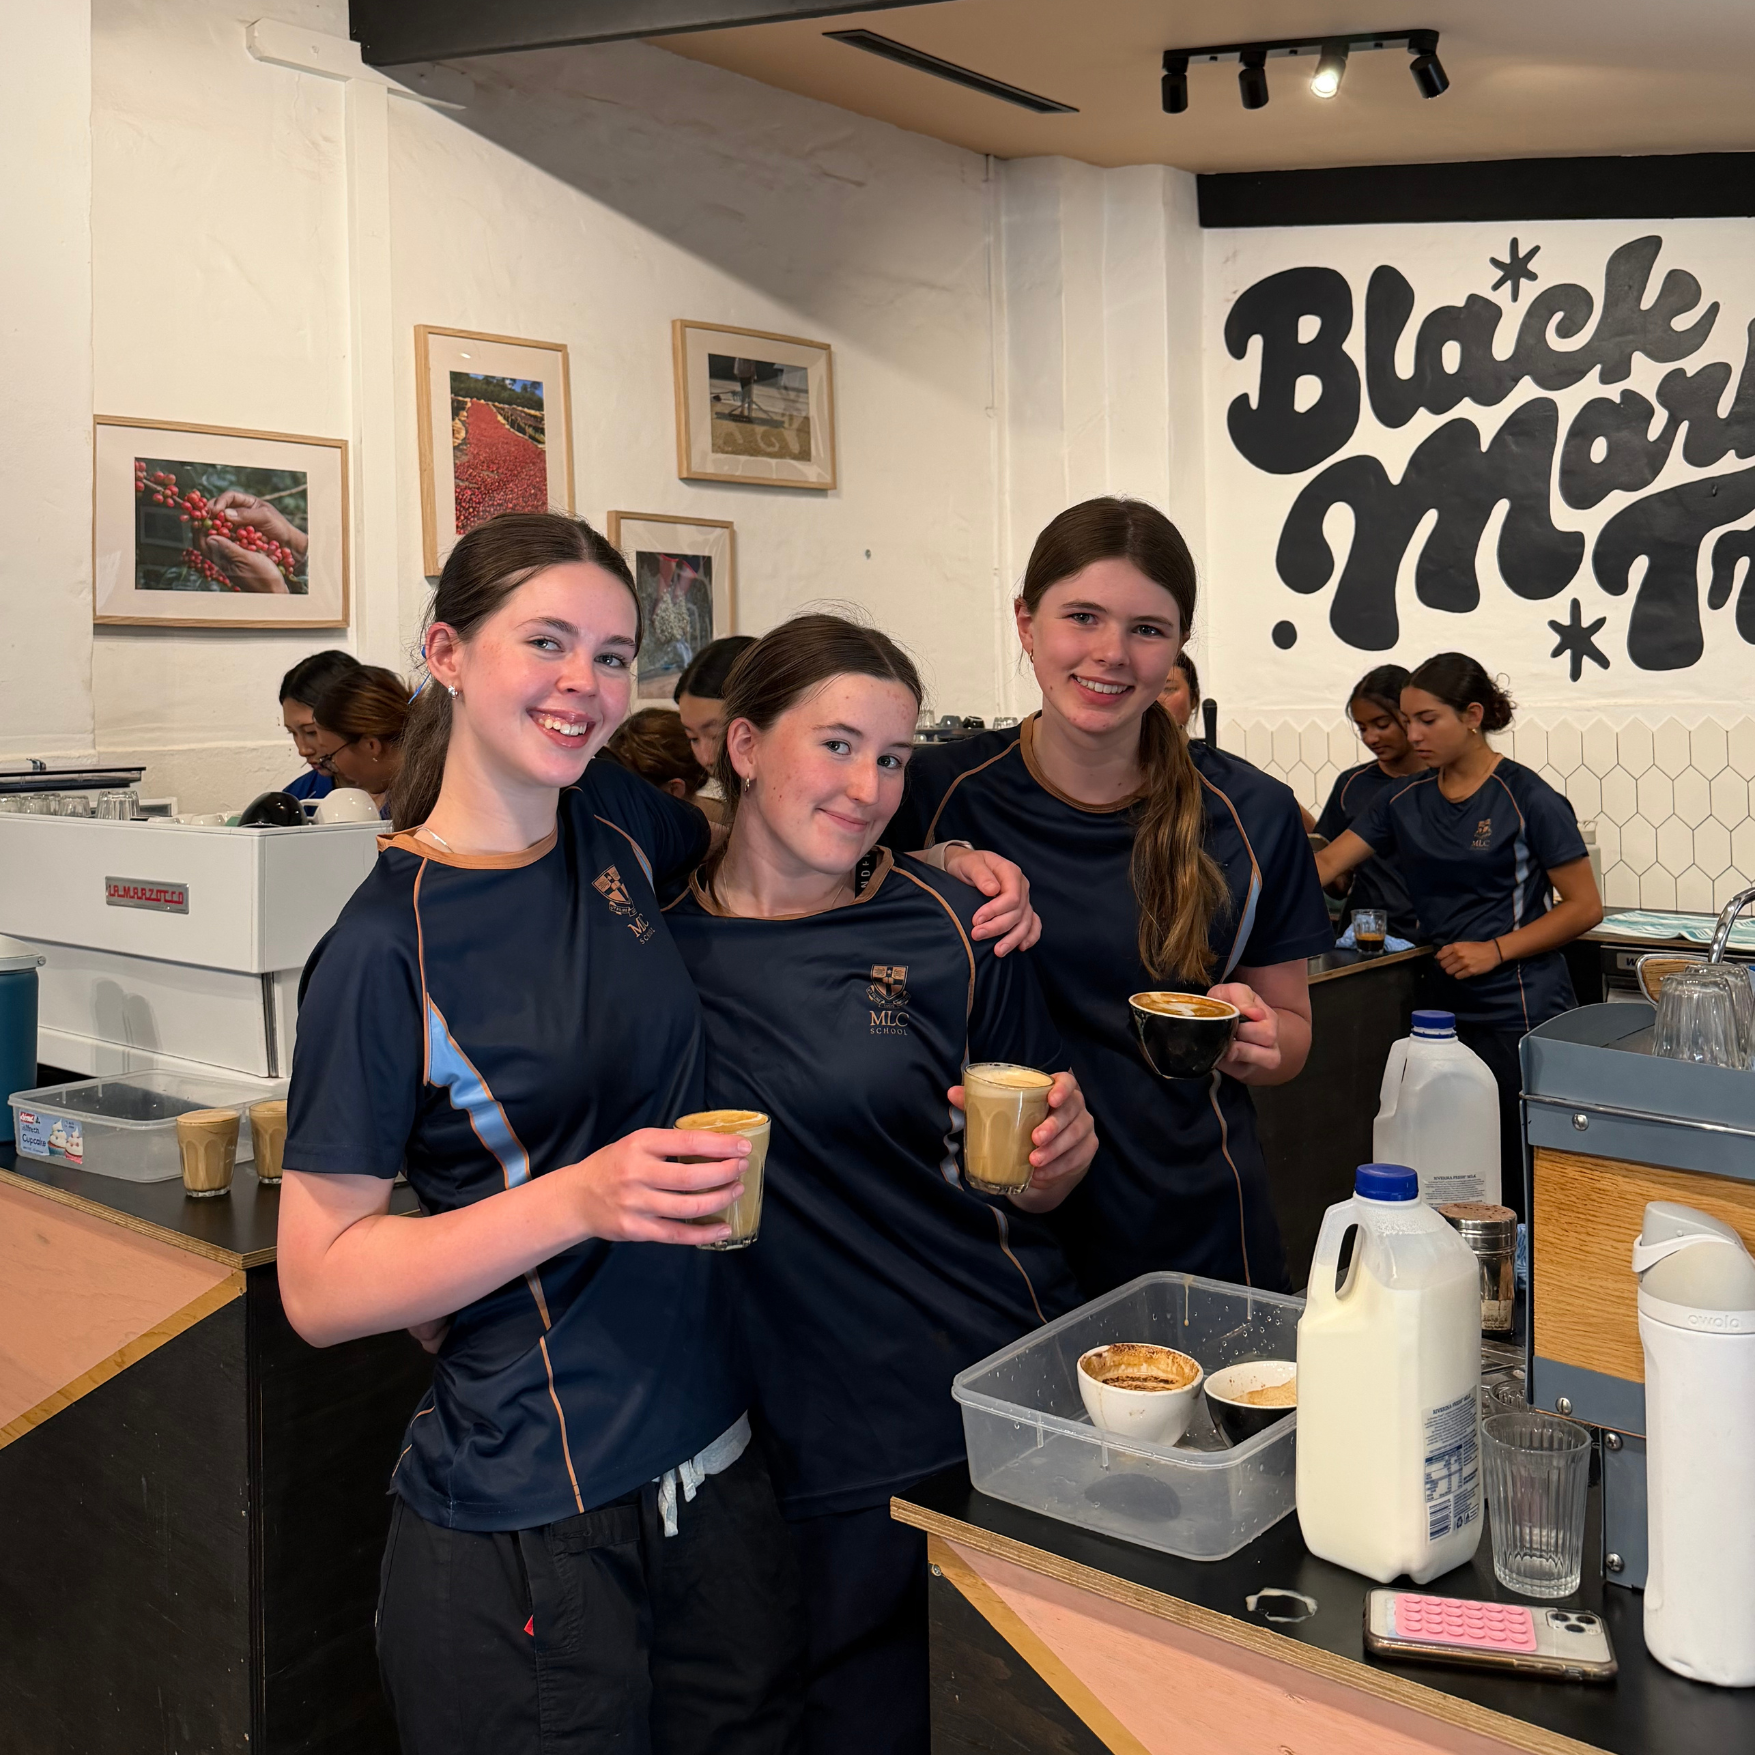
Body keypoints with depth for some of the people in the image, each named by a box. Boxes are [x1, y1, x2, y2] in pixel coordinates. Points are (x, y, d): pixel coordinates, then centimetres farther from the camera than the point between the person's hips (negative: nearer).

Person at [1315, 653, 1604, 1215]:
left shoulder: (1528, 799, -6)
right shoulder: (1406, 799, 10)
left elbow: (1584, 906, -6)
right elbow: (1326, 864, 7)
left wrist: (1495, 949, -14)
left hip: (1521, 1009, -5)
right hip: (1447, 1002, 6)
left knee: (1521, 1183, -5)